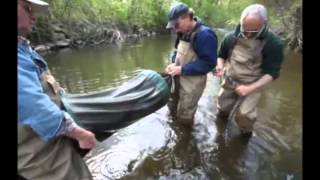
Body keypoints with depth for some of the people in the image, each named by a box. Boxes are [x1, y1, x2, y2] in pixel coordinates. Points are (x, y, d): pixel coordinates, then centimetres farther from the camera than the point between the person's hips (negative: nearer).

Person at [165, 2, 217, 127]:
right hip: (178, 79, 9)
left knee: (184, 116, 8)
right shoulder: (183, 33, 3)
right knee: (172, 106, 26)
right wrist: (173, 63, -6)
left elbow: (208, 63, -24)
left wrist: (182, 69, -25)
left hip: (193, 82, -9)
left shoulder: (204, 35, -23)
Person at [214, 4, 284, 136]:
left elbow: (272, 73, -16)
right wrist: (220, 66, -16)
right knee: (222, 108, 15)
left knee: (244, 114, -16)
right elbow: (221, 56, 6)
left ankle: (246, 134, 17)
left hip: (252, 85, -3)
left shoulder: (274, 44, -19)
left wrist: (250, 88, -27)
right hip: (229, 82, 3)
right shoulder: (231, 37, -11)